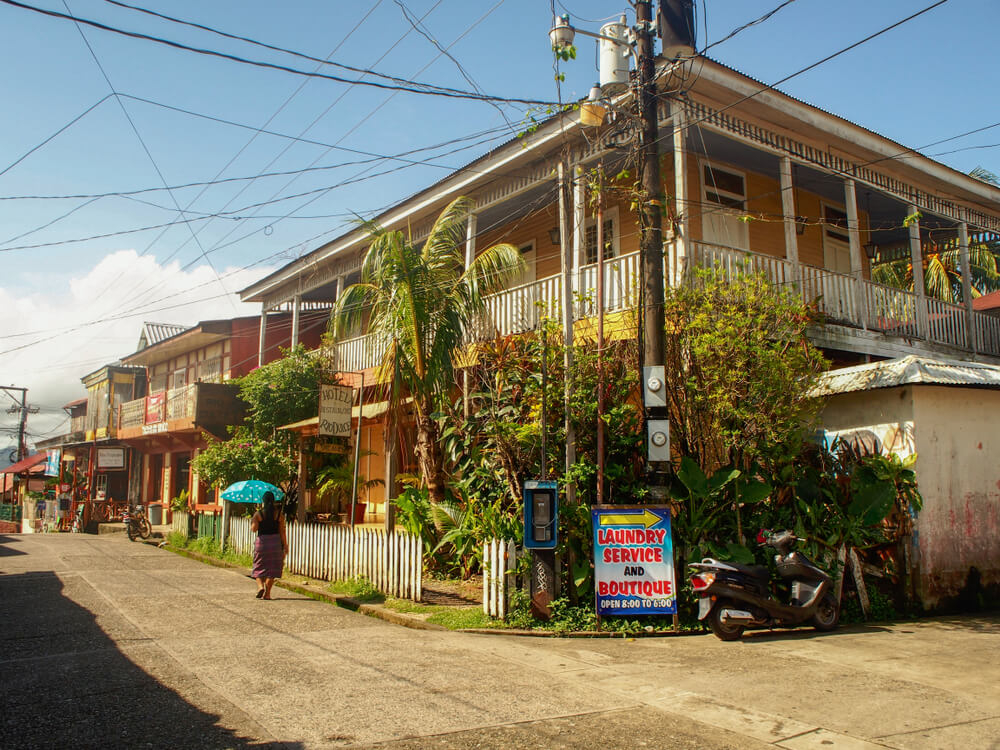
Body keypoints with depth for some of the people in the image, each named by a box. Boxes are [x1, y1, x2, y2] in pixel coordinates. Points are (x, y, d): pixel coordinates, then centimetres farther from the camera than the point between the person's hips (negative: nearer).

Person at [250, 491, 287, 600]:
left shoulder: (258, 514, -5)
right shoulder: (279, 514, -1)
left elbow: (254, 529, -11)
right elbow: (282, 532, -1)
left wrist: (252, 521, 10)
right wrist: (285, 546, 5)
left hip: (261, 541, -1)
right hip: (275, 542, 1)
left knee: (259, 567, 14)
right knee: (272, 569, 8)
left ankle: (260, 586, -8)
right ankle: (267, 593, 6)